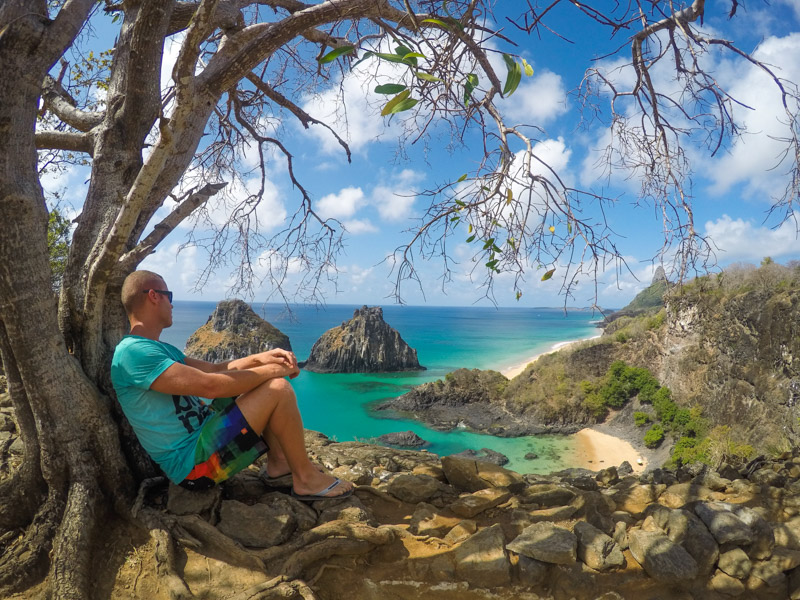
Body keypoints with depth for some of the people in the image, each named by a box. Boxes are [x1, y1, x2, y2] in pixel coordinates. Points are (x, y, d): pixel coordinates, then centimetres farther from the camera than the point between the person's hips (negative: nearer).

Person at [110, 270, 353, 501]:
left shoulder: (160, 349, 14)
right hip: (193, 464, -11)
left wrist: (259, 358, -1)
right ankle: (305, 478, -2)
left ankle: (278, 460, 13)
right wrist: (271, 371, -16)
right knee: (278, 389, -18)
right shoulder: (132, 352, -20)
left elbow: (214, 369, 15)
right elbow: (210, 385, -28)